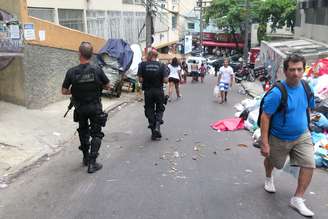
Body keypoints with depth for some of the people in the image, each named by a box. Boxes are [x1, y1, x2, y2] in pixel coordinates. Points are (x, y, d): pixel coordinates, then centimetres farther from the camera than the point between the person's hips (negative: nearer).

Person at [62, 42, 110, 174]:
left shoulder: (72, 72, -14)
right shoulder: (97, 70, -16)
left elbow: (64, 91, -5)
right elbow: (108, 86, -3)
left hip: (80, 109, 2)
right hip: (95, 108, -2)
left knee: (83, 132, 22)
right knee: (96, 134, 9)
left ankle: (86, 157, 33)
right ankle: (92, 163, 4)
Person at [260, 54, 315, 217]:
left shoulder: (306, 88, -7)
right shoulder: (277, 92, -26)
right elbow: (265, 117, -24)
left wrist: (305, 126, 16)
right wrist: (265, 143, -24)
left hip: (302, 136, 4)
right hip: (279, 138, -4)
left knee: (309, 165, -7)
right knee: (272, 161, 19)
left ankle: (297, 199, 8)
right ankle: (269, 179, 54)